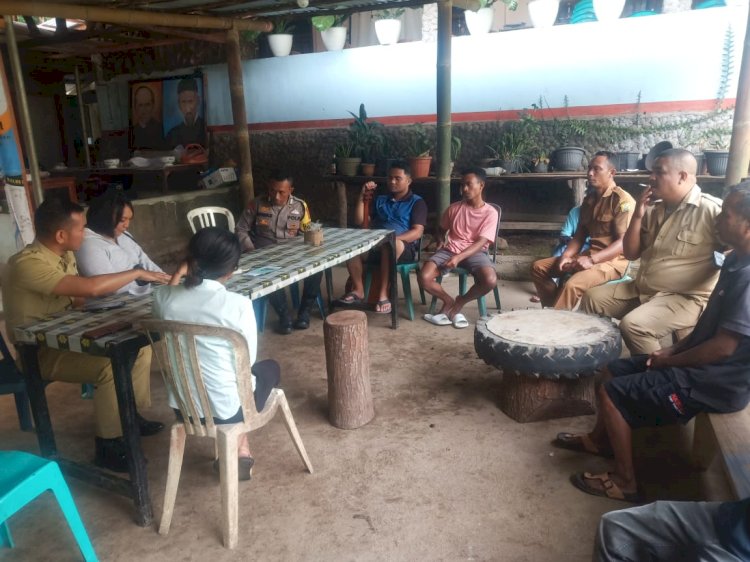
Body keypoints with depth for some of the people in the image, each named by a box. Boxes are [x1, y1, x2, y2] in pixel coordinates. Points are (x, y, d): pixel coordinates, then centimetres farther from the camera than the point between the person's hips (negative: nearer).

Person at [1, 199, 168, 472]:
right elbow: (90, 287, -37)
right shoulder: (28, 264, -27)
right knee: (112, 366, -29)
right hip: (39, 352, -9)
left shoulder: (64, 255, 3)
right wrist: (137, 273, -24)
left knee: (138, 346, 1)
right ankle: (108, 446, -13)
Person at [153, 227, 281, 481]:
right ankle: (239, 450, 30)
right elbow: (247, 361, -8)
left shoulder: (164, 297, -12)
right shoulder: (238, 305, -22)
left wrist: (177, 275, 4)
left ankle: (237, 449, 36)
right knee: (269, 367, 26)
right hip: (227, 409, -4)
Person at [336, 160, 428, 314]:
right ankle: (358, 290, -19)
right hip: (376, 246, 5)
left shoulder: (417, 202, 6)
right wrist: (362, 197, 6)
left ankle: (383, 294, -33)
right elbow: (359, 222, 16)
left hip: (403, 249, -4)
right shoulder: (380, 200, 23)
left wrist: (394, 238, -23)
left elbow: (417, 232, -7)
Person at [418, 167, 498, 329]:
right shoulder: (454, 208, 8)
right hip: (449, 250, 2)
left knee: (490, 280, -33)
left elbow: (481, 242, -12)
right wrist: (441, 241, 3)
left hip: (474, 252, -2)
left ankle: (459, 302, -3)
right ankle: (449, 301, 6)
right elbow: (442, 228, 26)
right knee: (424, 278, -24)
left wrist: (459, 257, -26)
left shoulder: (490, 212, -3)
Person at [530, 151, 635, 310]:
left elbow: (624, 242, -19)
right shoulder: (589, 199, 14)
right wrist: (566, 256, -4)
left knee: (572, 285, -35)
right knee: (538, 267, 1)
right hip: (588, 256, 9)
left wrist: (591, 259, -28)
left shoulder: (622, 200, -11)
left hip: (611, 260, -8)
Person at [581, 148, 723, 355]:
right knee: (592, 298, 2)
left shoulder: (711, 210, -14)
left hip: (685, 298, -8)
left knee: (633, 325, -29)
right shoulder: (654, 209, 9)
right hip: (641, 289, 8)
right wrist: (638, 216, -3)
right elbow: (630, 253, 8)